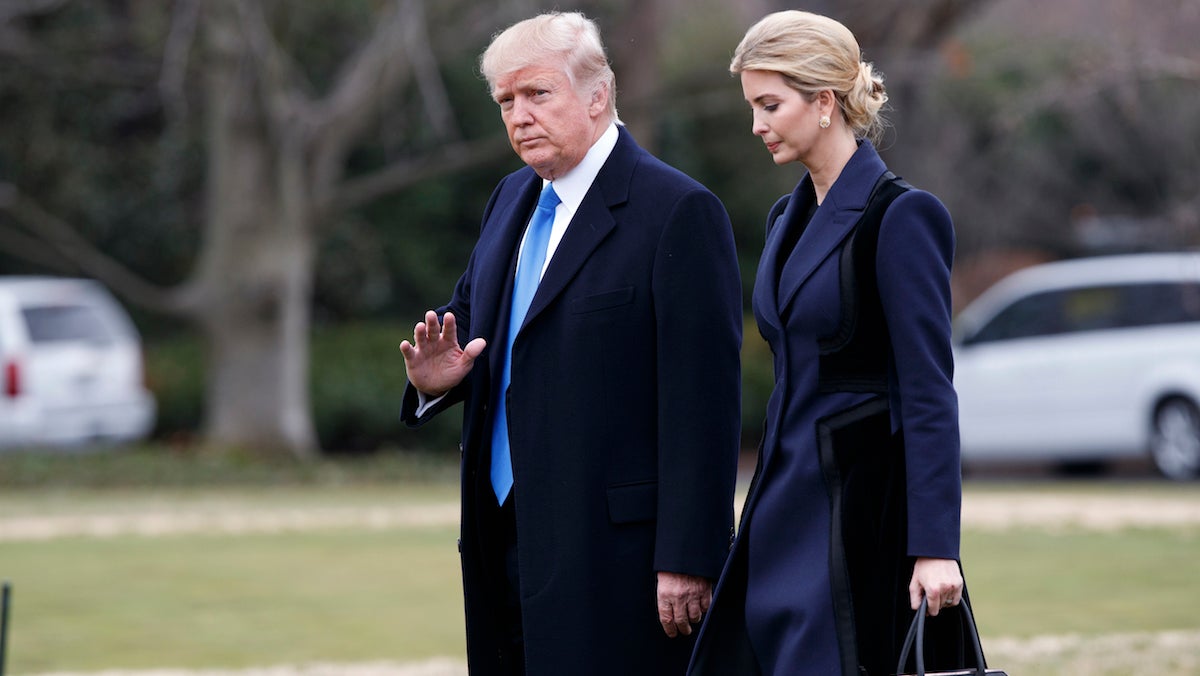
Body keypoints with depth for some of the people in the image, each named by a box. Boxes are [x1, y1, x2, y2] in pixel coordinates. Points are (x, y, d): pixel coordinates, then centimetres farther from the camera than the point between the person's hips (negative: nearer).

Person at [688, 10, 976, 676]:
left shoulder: (899, 216, -11)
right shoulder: (789, 219, 14)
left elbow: (929, 390, -15)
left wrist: (935, 546, -20)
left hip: (864, 511, -8)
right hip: (788, 506, 8)